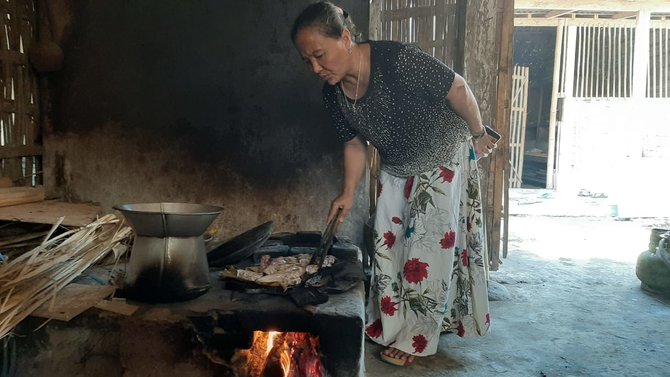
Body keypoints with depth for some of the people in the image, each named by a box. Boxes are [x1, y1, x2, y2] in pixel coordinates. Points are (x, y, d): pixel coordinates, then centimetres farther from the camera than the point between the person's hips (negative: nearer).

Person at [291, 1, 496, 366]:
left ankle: (415, 337, 10)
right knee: (388, 243, 8)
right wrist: (348, 193, -7)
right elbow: (355, 143, 0)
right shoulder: (333, 93, -14)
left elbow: (457, 88, -22)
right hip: (396, 169, 6)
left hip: (443, 159, -6)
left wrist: (478, 135, -10)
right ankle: (388, 324, 24)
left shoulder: (397, 60, -34)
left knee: (427, 246, -3)